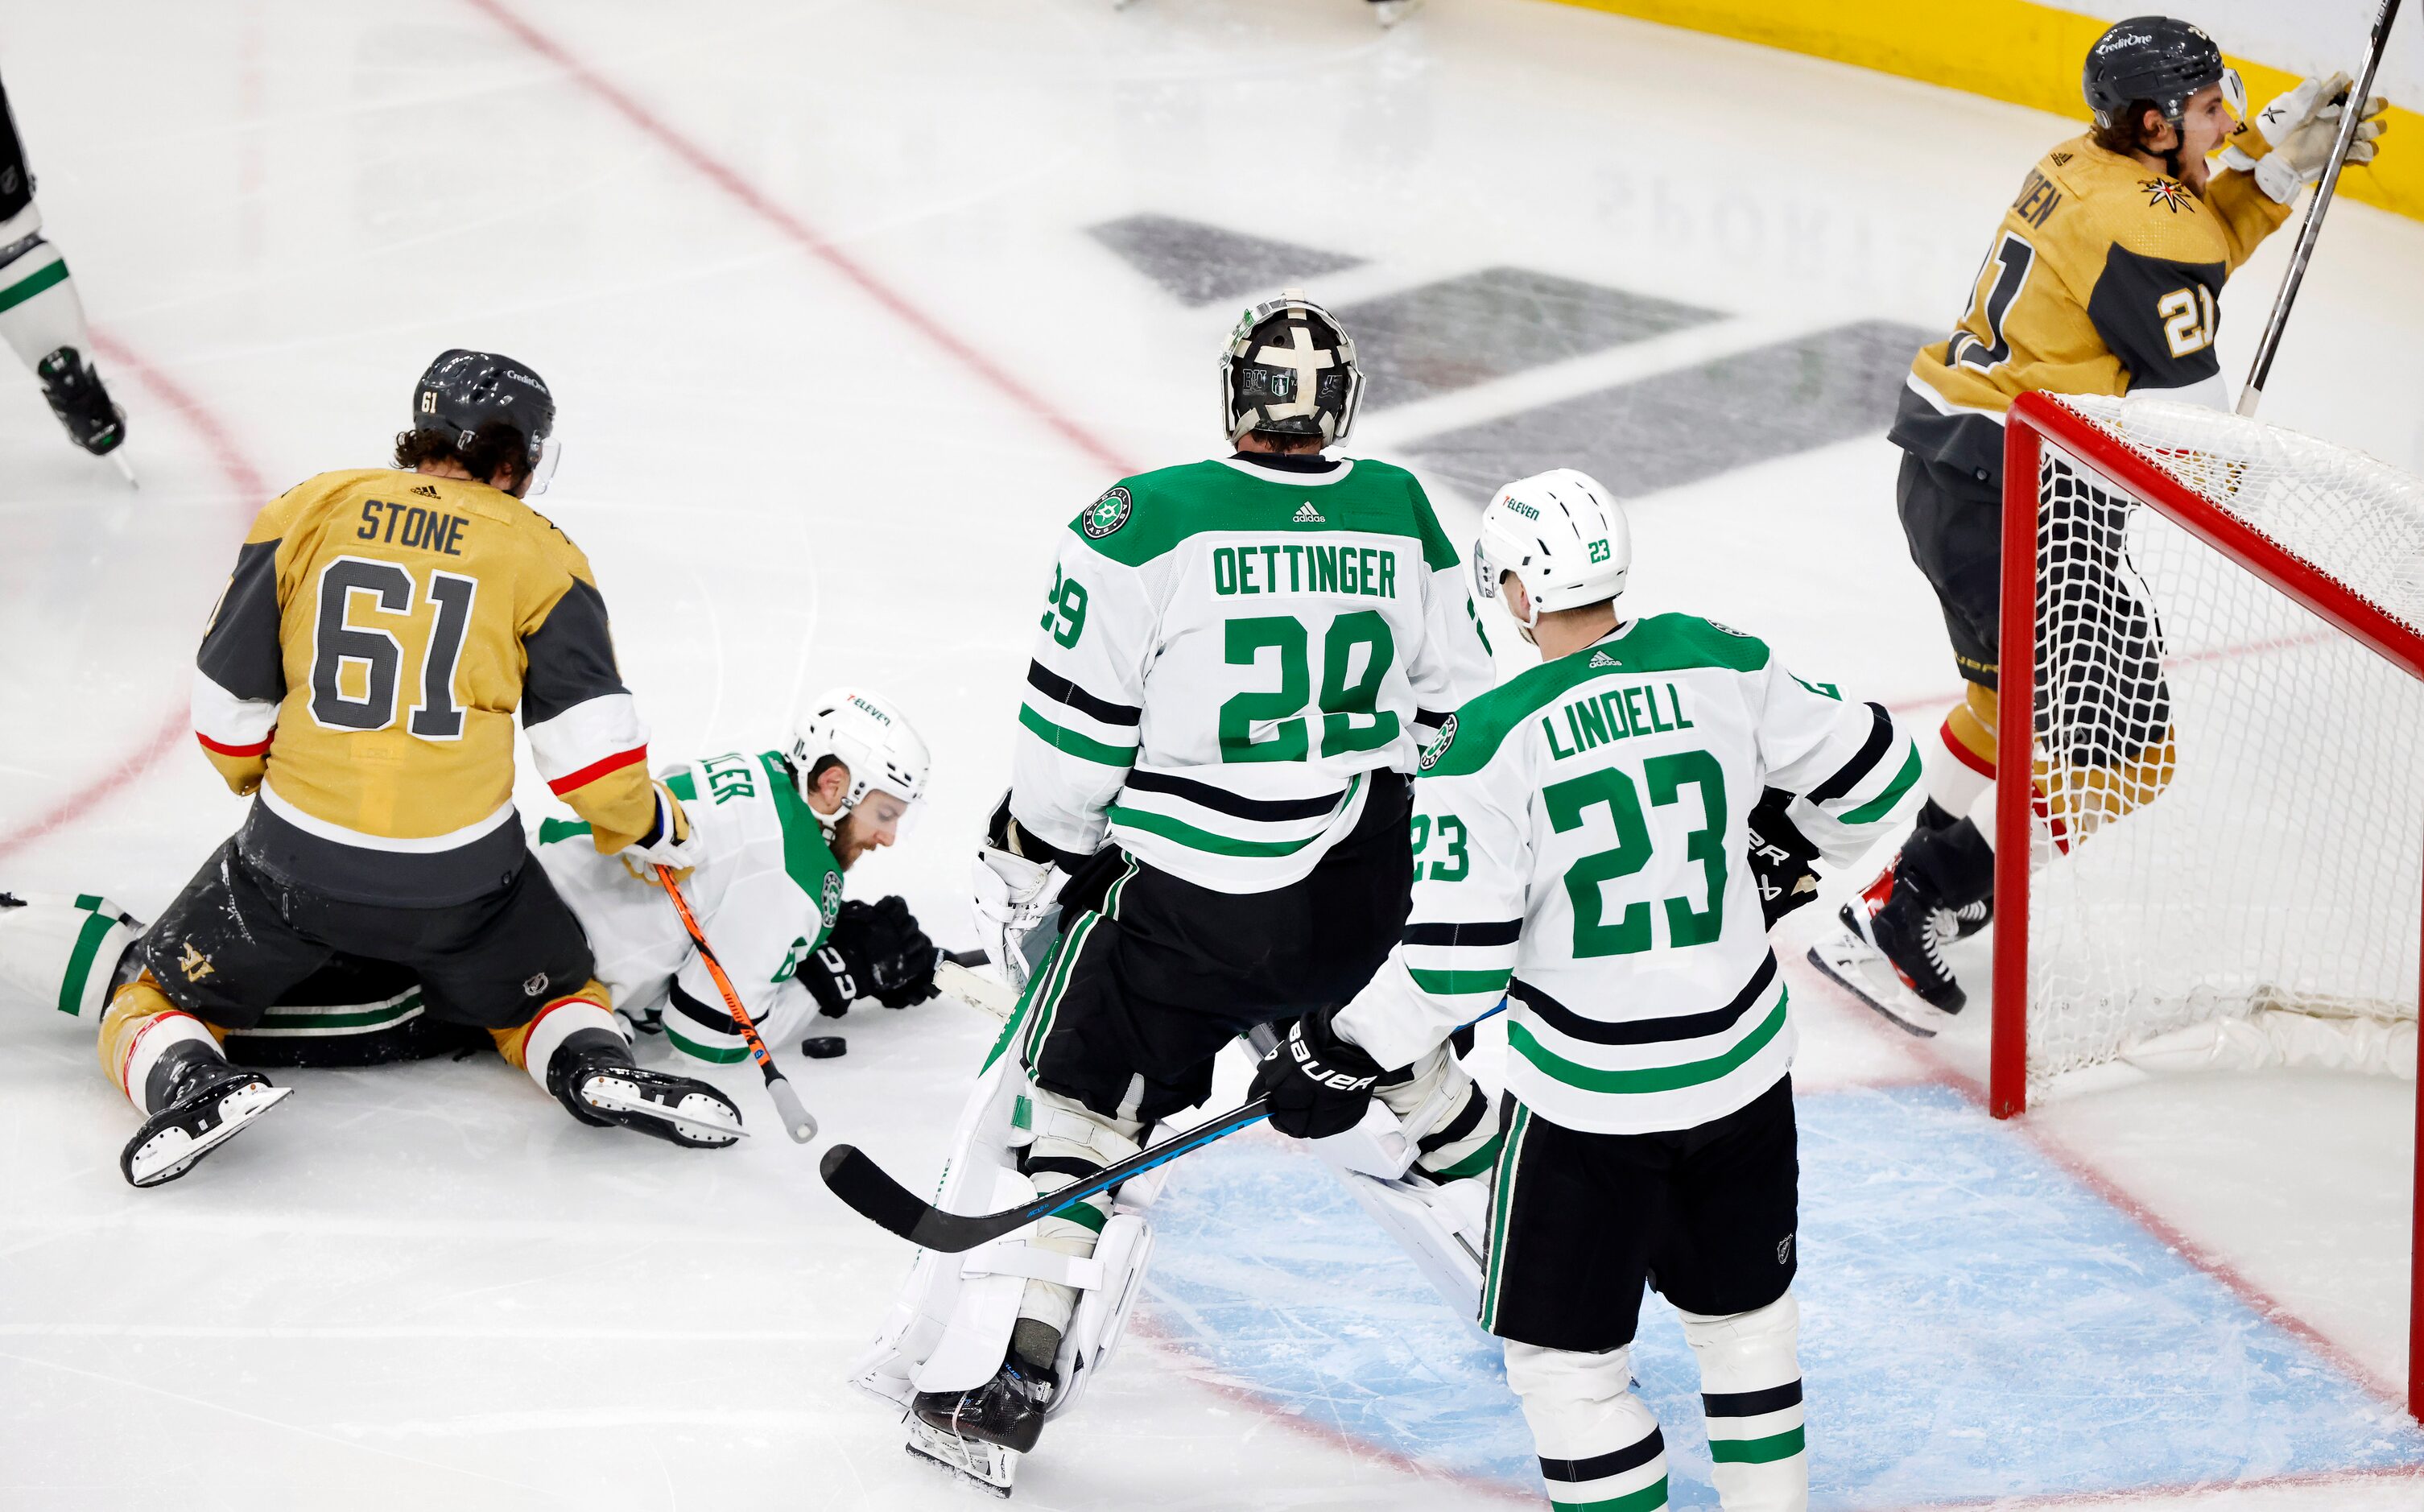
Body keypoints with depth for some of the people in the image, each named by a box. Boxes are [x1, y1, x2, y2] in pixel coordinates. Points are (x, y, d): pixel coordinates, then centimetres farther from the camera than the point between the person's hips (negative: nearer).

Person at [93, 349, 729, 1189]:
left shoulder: (305, 514, 2)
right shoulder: (539, 554, 0)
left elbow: (228, 705, 6)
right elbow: (587, 739, -3)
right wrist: (649, 831, 15)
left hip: (297, 862, 0)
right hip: (460, 880, 0)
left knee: (152, 1008, 17)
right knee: (552, 993, 27)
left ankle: (187, 1081, -16)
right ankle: (594, 1067, -5)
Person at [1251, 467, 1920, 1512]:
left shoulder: (1493, 739, -18)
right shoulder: (1720, 665, -5)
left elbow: (1454, 957, -19)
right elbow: (1870, 768, 8)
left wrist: (1341, 1057, -6)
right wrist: (1793, 849, 28)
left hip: (1588, 1098, -5)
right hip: (1743, 1062, 5)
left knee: (1564, 1350, 9)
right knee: (1743, 1308, 24)